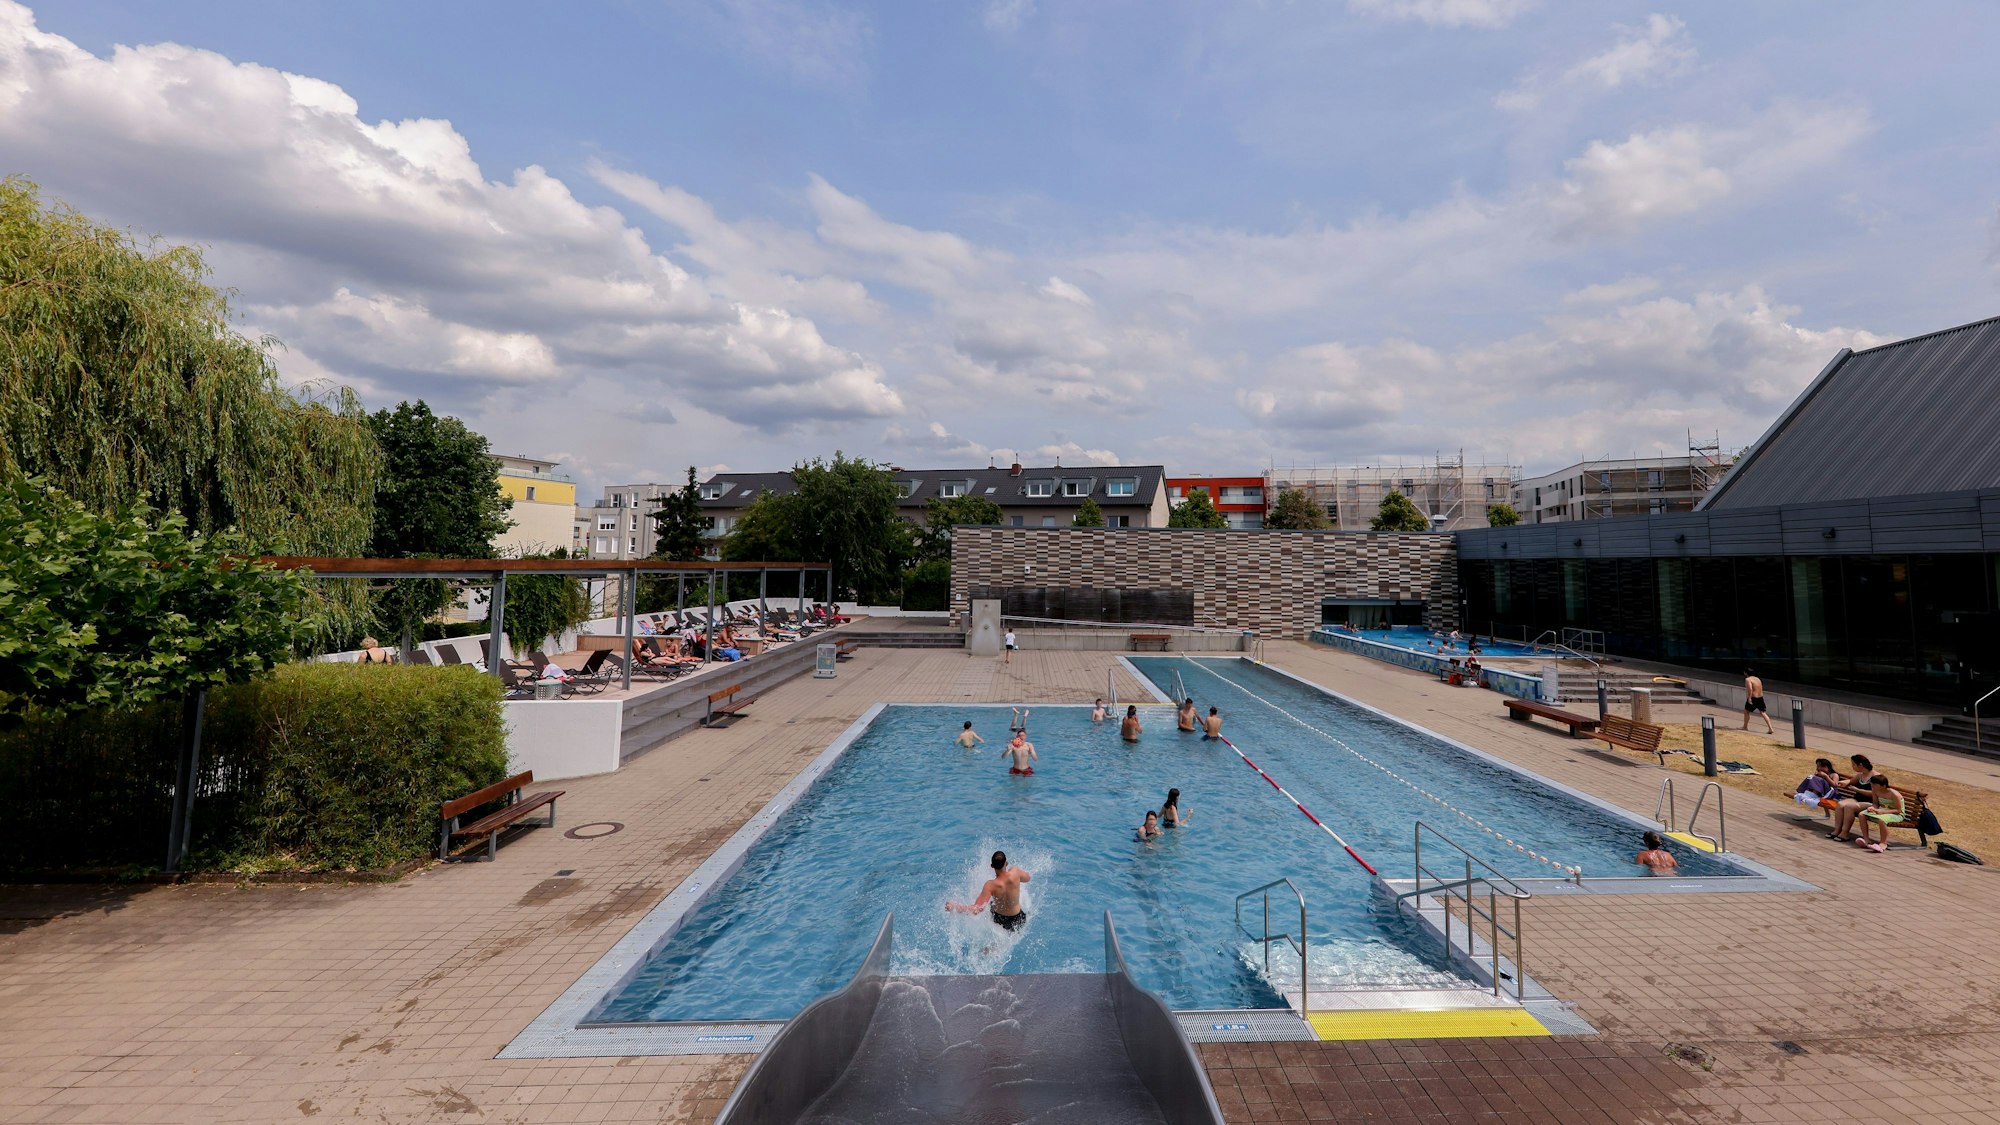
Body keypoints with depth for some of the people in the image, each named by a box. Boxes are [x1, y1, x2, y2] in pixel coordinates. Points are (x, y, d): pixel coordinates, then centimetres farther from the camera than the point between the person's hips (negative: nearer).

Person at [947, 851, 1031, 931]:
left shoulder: (991, 885, -33)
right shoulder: (1015, 872, -29)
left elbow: (976, 910, -41)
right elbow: (1028, 878, -2)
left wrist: (953, 906, -41)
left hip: (998, 920, -1)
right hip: (1017, 919, 1)